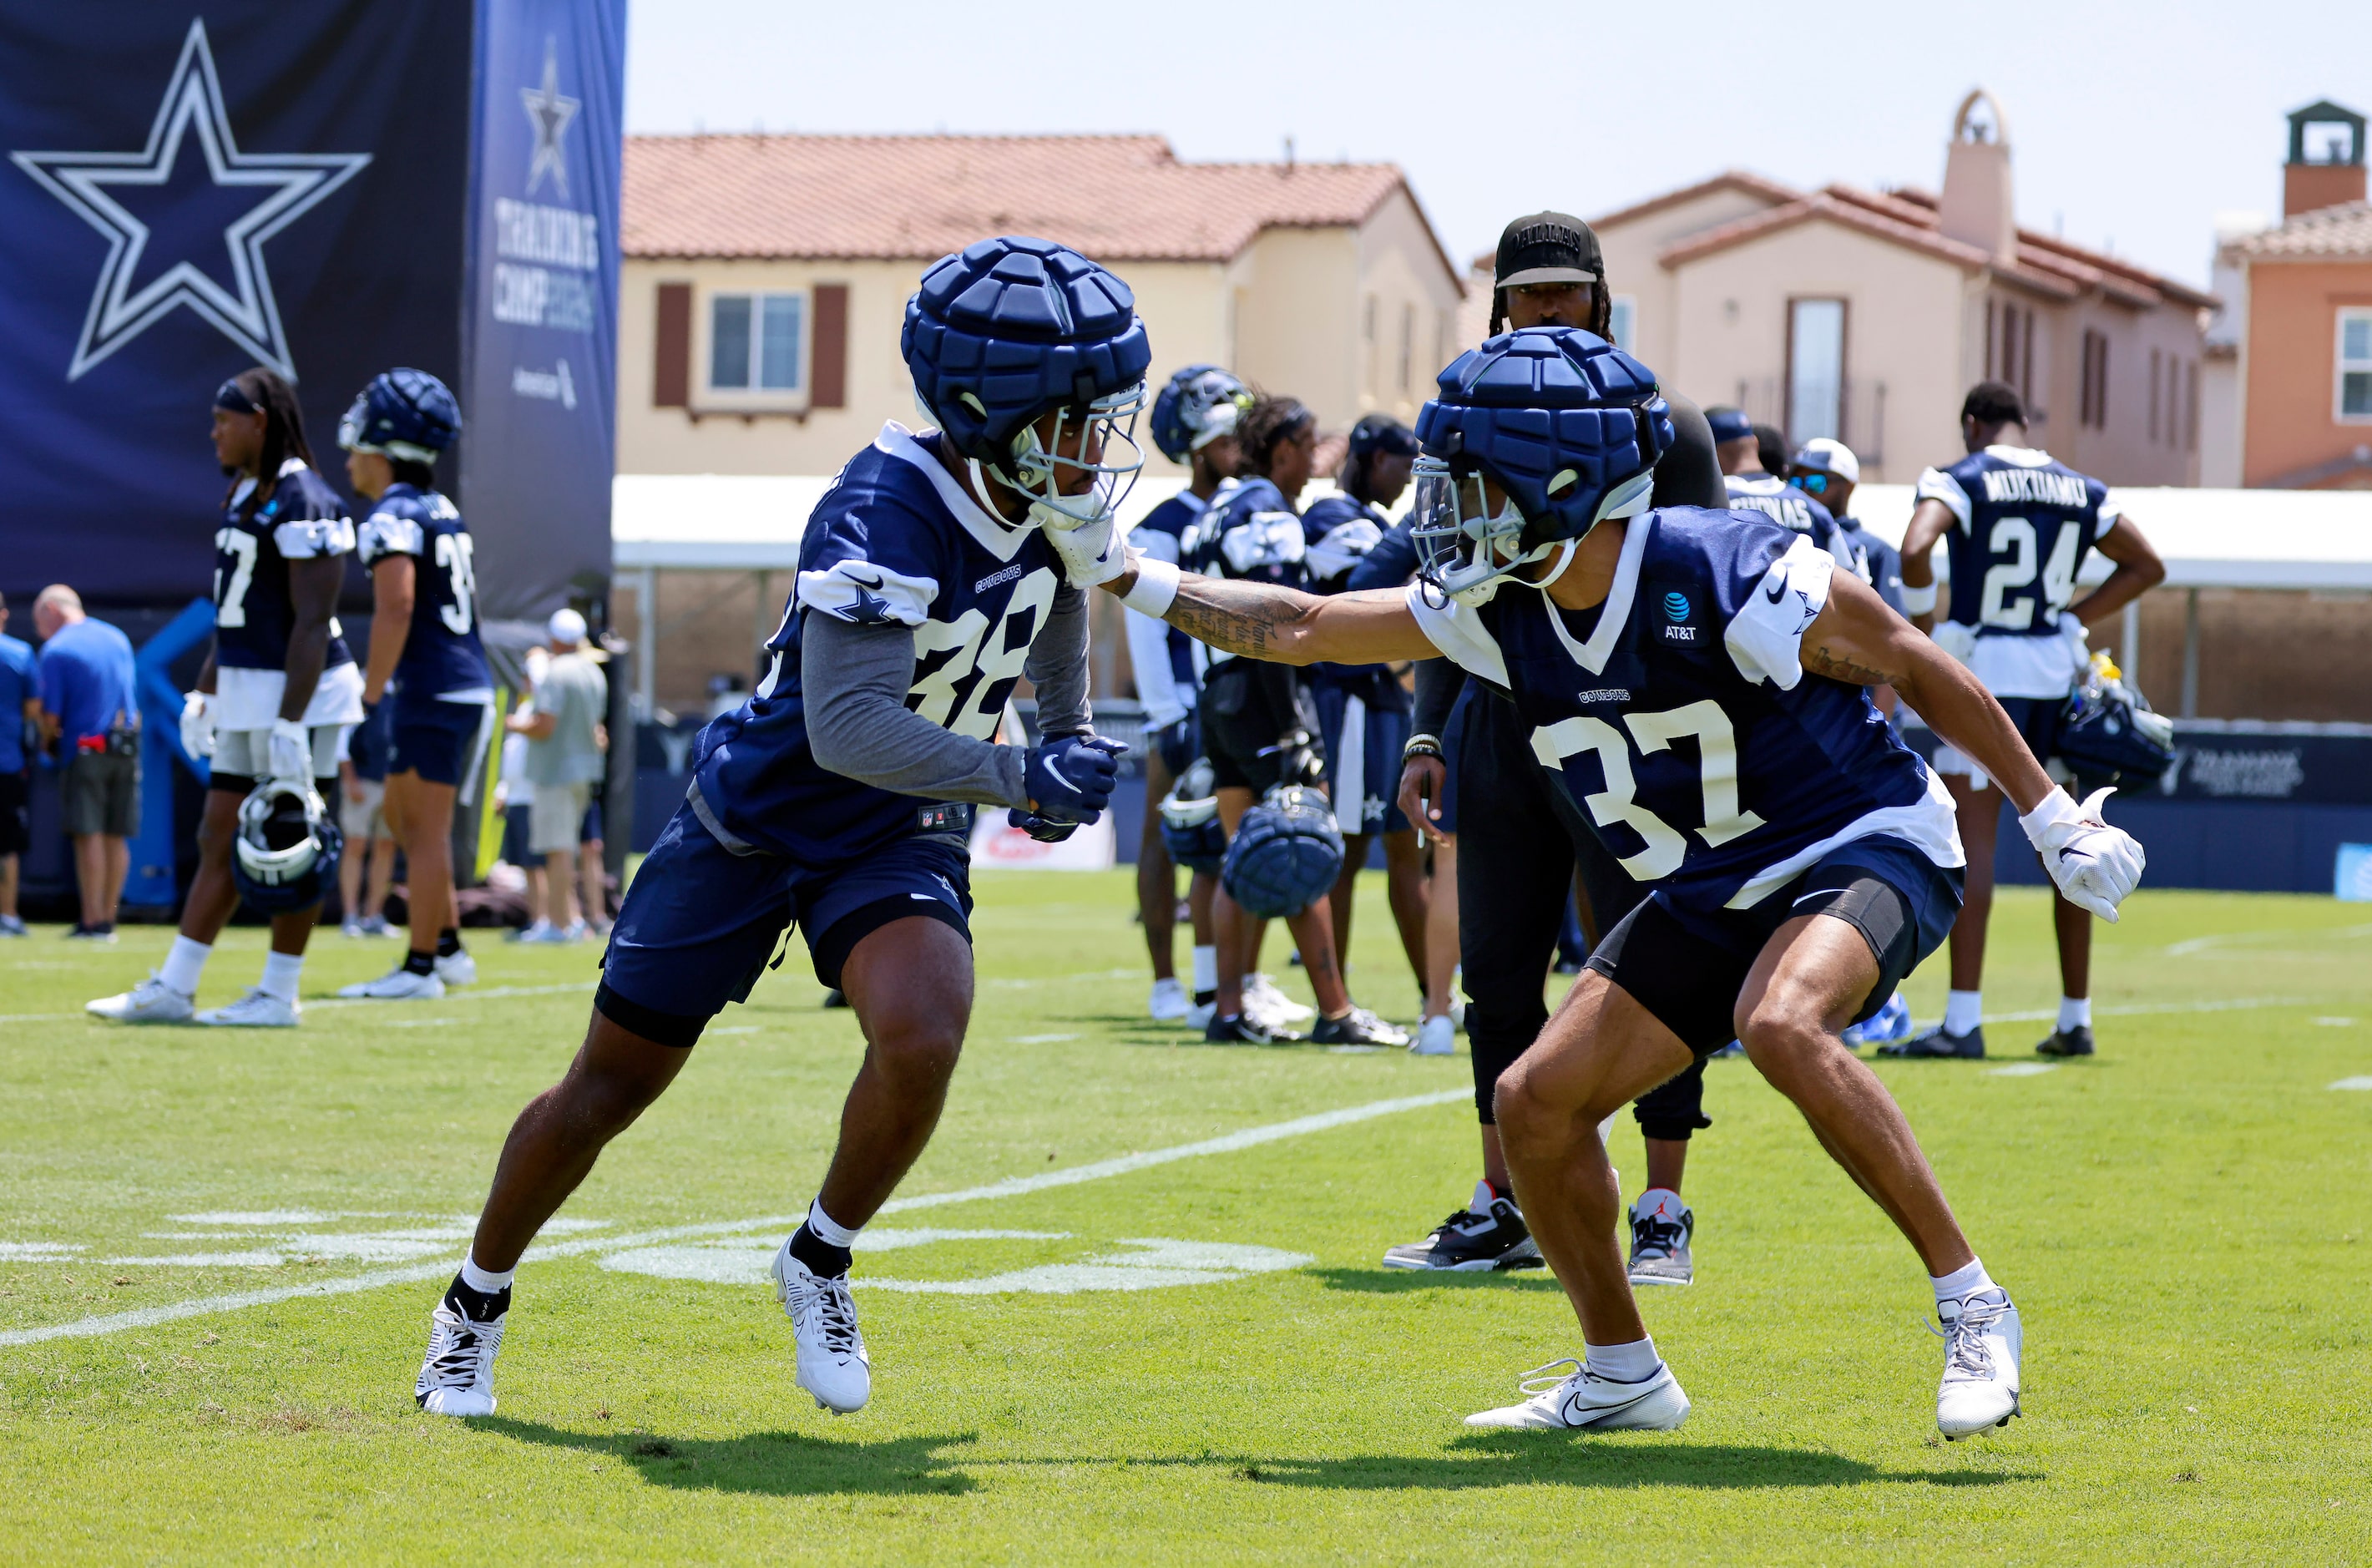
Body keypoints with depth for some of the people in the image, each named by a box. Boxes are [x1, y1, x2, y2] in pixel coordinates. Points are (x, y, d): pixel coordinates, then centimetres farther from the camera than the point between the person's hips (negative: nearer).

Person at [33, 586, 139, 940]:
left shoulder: (56, 650, -8)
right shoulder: (117, 639, 12)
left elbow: (51, 716, -9)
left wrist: (48, 740, 10)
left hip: (87, 750, -6)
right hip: (127, 748, 6)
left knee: (89, 836, -5)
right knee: (116, 837, 8)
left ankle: (93, 921, -8)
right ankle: (108, 919, 12)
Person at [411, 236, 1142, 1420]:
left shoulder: (1053, 497, -9)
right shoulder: (884, 513, -31)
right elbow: (848, 728, -37)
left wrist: (1070, 729, 14)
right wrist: (1021, 778, -36)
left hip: (897, 837, 4)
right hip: (755, 819, -4)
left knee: (921, 1041, -25)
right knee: (613, 1085, 8)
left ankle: (819, 1264, 2)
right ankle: (476, 1304, 31)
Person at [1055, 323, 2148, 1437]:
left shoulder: (1732, 581, -26)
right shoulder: (1501, 610, -6)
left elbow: (1920, 672, -14)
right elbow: (1303, 631, 4)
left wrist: (2051, 818, -10)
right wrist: (1124, 578, -1)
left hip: (1864, 846, -7)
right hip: (1713, 894, 7)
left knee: (1780, 1025, -36)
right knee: (1538, 1103, -2)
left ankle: (1971, 1310, -25)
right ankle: (1619, 1377, 18)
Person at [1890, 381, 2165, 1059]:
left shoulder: (1961, 480, -5)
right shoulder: (2081, 490, 11)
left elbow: (1916, 550, -22)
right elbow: (2147, 566, 18)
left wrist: (1924, 622, -8)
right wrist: (2076, 620, 15)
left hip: (1983, 672, -5)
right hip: (2057, 676, 5)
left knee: (1972, 843, -7)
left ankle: (1963, 1021, -14)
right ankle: (2075, 1020, 17)